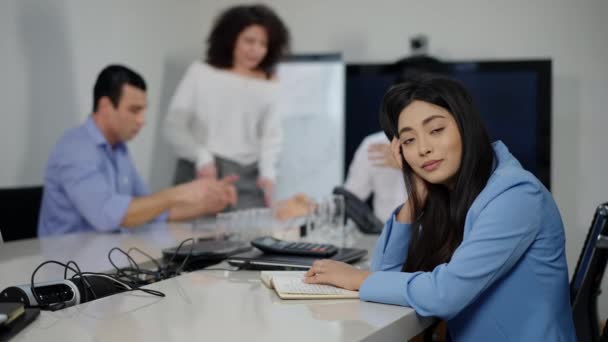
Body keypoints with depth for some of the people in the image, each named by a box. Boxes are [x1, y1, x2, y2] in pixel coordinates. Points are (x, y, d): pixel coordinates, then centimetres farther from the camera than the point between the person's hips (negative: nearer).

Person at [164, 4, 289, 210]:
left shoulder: (270, 86, 10)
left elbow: (271, 136, 8)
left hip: (247, 179, 1)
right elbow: (174, 126, 3)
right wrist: (201, 157, -11)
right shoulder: (201, 73, 6)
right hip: (200, 174, -1)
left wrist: (268, 173, -9)